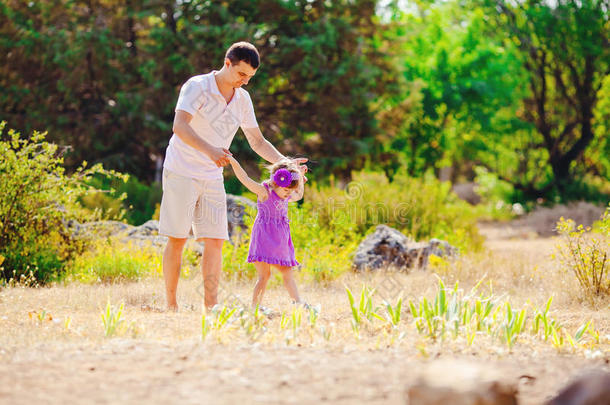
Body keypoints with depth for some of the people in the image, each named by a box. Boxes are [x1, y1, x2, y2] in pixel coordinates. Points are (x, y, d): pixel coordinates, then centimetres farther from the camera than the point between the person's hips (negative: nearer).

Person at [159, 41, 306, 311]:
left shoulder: (243, 99, 8)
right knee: (177, 240, -6)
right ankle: (171, 305, 2)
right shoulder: (197, 86, -12)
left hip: (212, 178, 5)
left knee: (215, 242, -5)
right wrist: (209, 150, -42)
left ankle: (210, 306, -5)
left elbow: (258, 142, 15)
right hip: (181, 174, -5)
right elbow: (180, 126, -26)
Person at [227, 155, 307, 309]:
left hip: (280, 241, 7)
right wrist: (232, 161, -25)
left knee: (288, 273, 9)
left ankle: (297, 302, 14)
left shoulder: (286, 196, 13)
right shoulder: (264, 191, -9)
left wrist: (300, 177, 28)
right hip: (264, 237, -7)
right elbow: (245, 179, -18)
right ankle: (255, 306, -8)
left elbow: (298, 195, 36)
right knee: (264, 275, -10)